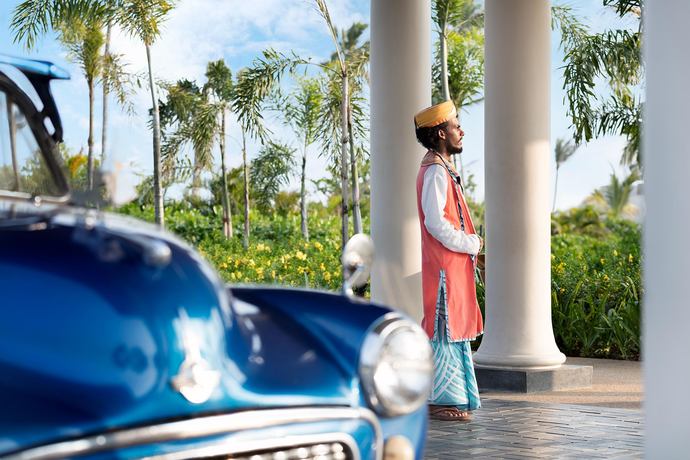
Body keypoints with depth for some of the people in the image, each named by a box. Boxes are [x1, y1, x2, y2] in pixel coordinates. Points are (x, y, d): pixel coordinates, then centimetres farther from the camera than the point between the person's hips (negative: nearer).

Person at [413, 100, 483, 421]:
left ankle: (448, 398, 17)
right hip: (445, 265, -10)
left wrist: (472, 246, 14)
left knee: (455, 330, 12)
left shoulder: (442, 169, 18)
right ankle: (442, 401, -4)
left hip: (453, 264, 10)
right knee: (446, 329, -7)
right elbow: (436, 223, -21)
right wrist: (472, 245, -12)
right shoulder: (436, 171, -14)